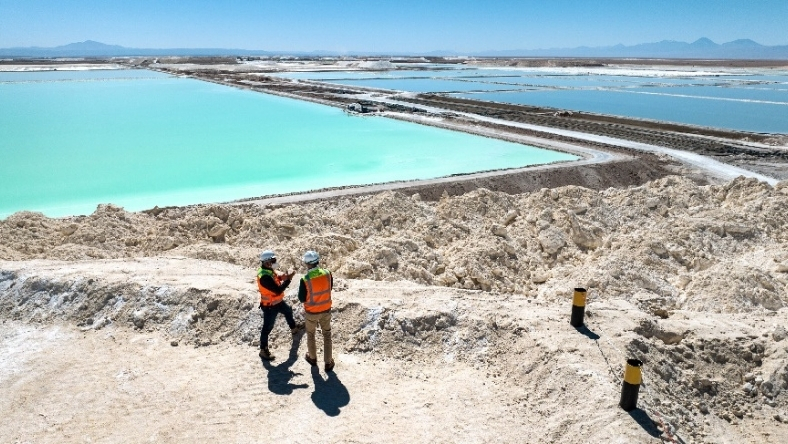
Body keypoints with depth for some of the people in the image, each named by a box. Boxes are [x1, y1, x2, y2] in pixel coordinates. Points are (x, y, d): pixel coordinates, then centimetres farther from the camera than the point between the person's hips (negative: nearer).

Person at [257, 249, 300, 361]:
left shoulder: (269, 269, -7)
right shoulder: (264, 277, -36)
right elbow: (278, 290, -36)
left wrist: (283, 276, -24)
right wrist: (288, 279, -31)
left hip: (278, 301, 10)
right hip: (269, 306, -10)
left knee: (288, 311, 32)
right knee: (267, 327, 4)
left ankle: (294, 329, 59)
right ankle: (263, 350, 20)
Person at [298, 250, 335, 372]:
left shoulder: (305, 279, -27)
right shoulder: (327, 274, -16)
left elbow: (302, 298, -14)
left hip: (311, 312, -2)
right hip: (326, 311, 2)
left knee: (310, 334, 24)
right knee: (327, 335, 19)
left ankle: (312, 358, 43)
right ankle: (328, 363, 26)